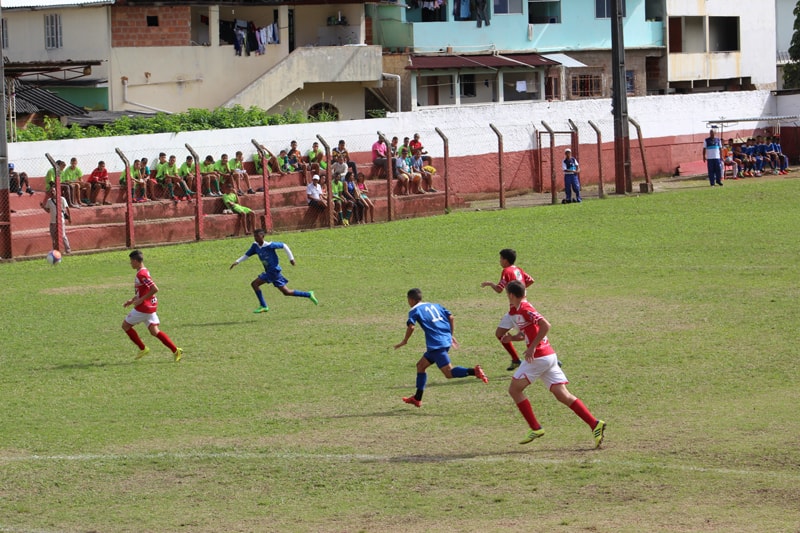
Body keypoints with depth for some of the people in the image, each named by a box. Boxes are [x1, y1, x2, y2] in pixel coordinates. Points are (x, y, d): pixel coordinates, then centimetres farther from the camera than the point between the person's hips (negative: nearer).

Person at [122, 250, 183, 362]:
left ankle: (143, 348, 10)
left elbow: (155, 289, -26)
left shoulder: (141, 274, -19)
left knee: (126, 325, 7)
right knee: (154, 331, 8)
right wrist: (132, 300, 19)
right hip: (151, 306, 9)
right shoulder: (144, 272, 13)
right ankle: (176, 351, -1)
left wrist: (141, 300, -21)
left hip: (143, 307, -9)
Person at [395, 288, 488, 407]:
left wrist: (405, 341, 0)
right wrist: (451, 336, 18)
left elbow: (411, 326, -14)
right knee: (421, 365, 20)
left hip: (436, 344, -9)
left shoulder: (414, 311, 2)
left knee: (449, 373, -12)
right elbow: (451, 317, 13)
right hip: (446, 341, 9)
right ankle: (417, 398, 23)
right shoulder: (435, 306, 21)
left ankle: (474, 371, -34)